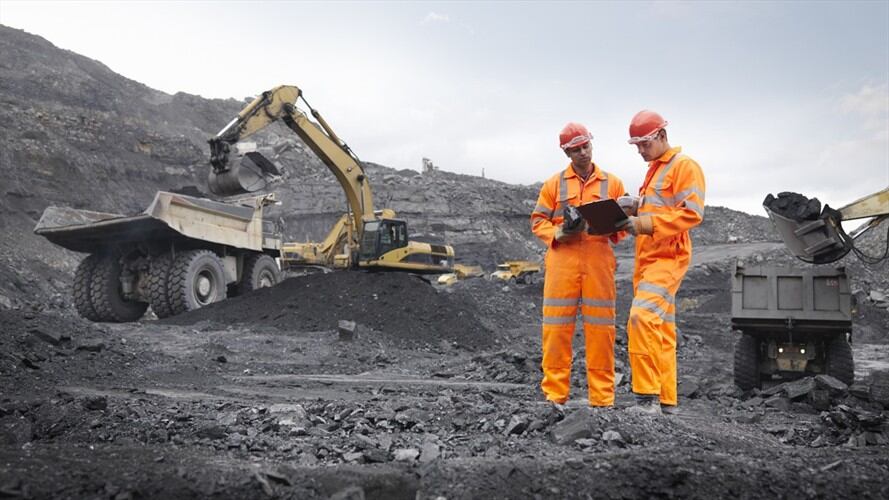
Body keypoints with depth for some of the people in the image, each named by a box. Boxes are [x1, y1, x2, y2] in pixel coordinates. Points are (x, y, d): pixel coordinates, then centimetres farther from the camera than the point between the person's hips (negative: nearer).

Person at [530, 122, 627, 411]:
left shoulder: (612, 183, 14)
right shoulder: (555, 183, 11)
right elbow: (538, 221, 10)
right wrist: (557, 233, -9)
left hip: (599, 261, 1)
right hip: (562, 260, -1)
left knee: (600, 329, 1)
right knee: (556, 327, -2)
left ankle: (602, 399, 9)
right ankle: (555, 395, 7)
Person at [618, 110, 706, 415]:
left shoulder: (684, 166, -6)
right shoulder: (654, 169, 23)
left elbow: (692, 213, -16)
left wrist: (646, 224, -23)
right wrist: (633, 213, 8)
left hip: (668, 258, -10)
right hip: (647, 259, 10)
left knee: (642, 318, -24)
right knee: (661, 330, 10)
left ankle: (648, 396, -21)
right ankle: (666, 401, 16)